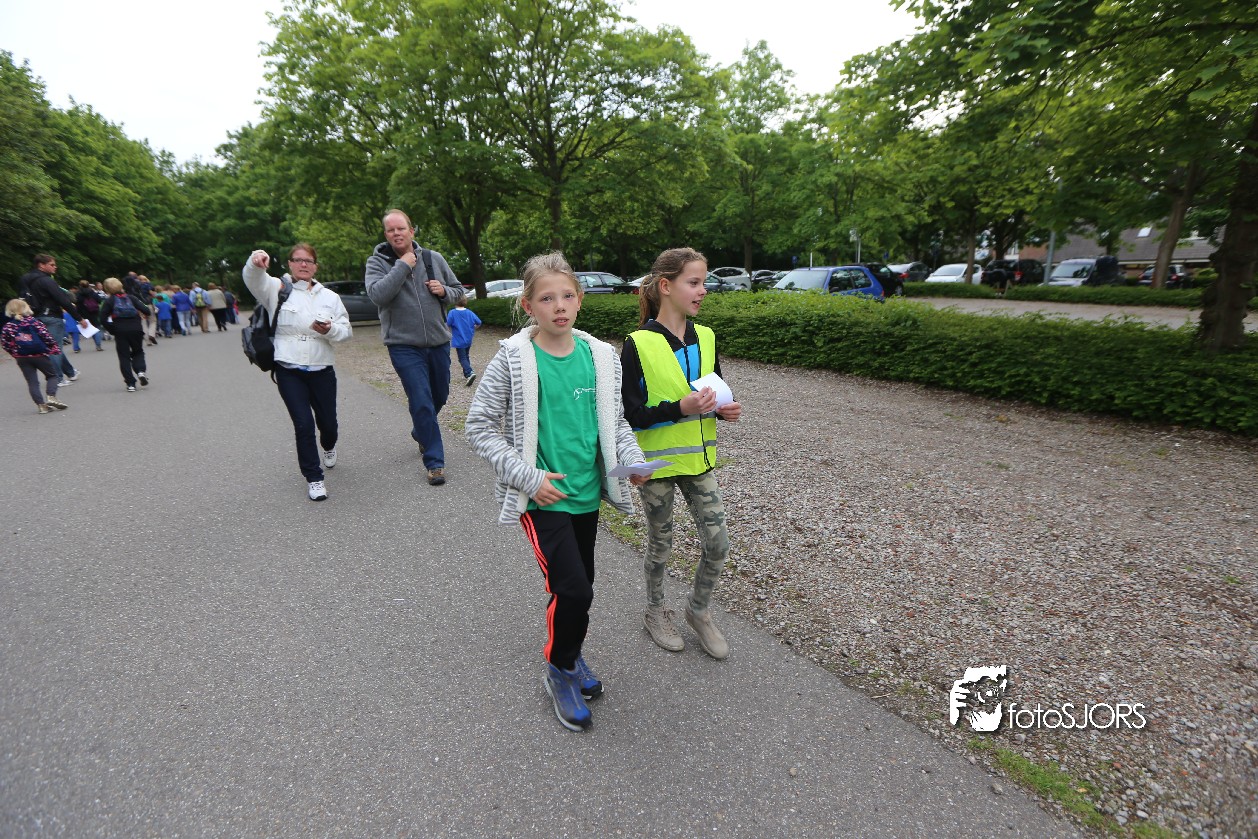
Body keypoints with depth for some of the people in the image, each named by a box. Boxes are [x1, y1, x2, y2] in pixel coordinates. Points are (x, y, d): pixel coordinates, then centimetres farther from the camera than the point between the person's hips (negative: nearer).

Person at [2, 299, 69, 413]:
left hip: (22, 358, 3)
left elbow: (5, 344, 3)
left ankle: (41, 405, 2)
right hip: (40, 355, -3)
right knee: (53, 375, 12)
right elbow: (46, 336, -11)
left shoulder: (7, 327, 4)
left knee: (32, 382, 7)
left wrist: (16, 354, 14)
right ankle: (51, 397, -9)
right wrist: (55, 348, 0)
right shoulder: (34, 321, -5)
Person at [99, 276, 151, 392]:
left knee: (124, 356, 6)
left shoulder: (109, 301, 2)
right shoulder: (131, 297, 6)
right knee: (138, 352, 18)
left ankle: (131, 384, 2)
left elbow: (103, 317, -9)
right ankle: (141, 371, -11)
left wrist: (111, 329, 1)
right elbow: (146, 311, -5)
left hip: (120, 331, -1)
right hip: (136, 329, 1)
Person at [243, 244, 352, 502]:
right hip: (289, 372, -2)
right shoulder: (278, 289, 4)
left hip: (322, 370, 2)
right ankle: (313, 478, 5)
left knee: (328, 423, 11)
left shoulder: (330, 296, 10)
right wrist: (255, 263, -37)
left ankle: (329, 447, 48)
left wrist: (330, 329, -16)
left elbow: (346, 330, 6)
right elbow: (253, 280, -16)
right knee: (304, 424, -9)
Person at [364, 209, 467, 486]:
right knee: (421, 403, -9)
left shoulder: (433, 258, 5)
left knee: (440, 396, 18)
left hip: (439, 341, 4)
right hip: (404, 346, -4)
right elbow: (378, 295, -21)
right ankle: (434, 461, 3)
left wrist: (444, 291, -9)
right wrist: (403, 265, -18)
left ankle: (420, 433, 47)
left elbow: (458, 292, 13)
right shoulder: (377, 262, -3)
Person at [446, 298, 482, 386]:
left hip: (459, 340, -5)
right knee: (466, 356, 19)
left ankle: (470, 373, -24)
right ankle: (466, 375, 25)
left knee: (462, 358, -3)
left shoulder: (452, 313, -13)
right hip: (468, 339, 5)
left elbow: (447, 325, -16)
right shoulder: (470, 312, 0)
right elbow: (478, 323, 2)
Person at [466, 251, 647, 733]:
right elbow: (478, 427, -9)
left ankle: (569, 653, 46)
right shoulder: (514, 360, -13)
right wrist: (528, 477, -17)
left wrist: (632, 460, -9)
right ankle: (561, 671, 19)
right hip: (542, 497, -4)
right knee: (574, 589, -10)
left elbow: (615, 421, 10)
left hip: (586, 492, 5)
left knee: (578, 587, 18)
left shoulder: (600, 356, -1)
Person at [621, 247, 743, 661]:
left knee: (717, 543, 6)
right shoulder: (637, 345, -15)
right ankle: (655, 612, 39)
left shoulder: (705, 338, 2)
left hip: (698, 459, 5)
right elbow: (629, 414, -16)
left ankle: (699, 611, 32)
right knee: (660, 544, 13)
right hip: (657, 463, -4)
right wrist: (679, 408, -29)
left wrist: (725, 409, -9)